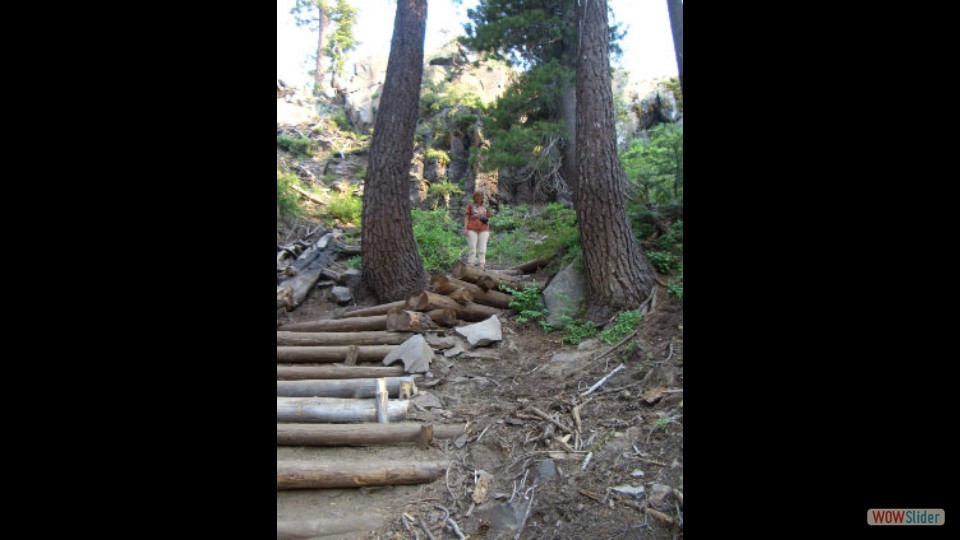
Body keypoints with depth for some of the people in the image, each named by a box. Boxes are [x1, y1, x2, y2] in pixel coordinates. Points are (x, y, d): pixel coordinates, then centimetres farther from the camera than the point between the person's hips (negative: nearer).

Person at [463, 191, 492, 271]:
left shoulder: (486, 209, 21)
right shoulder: (470, 207, 15)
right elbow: (466, 217, 8)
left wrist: (488, 232, 9)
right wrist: (465, 228, -6)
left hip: (483, 230, 2)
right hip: (472, 230, -2)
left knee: (482, 250, -8)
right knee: (473, 249, -7)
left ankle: (481, 269, -12)